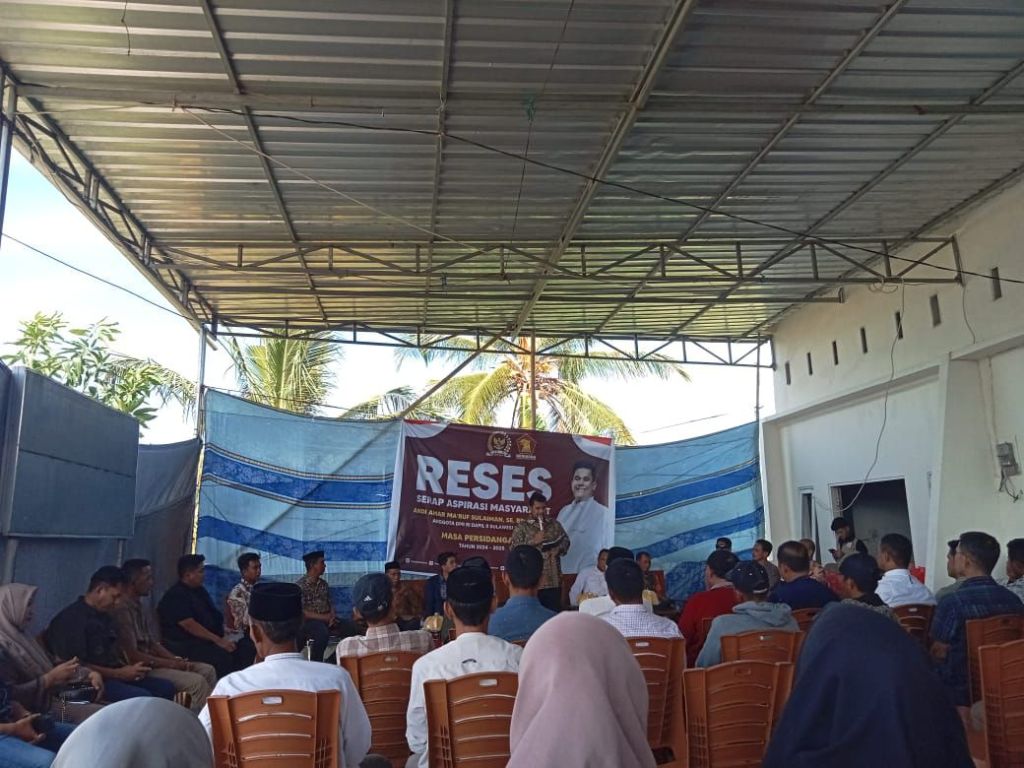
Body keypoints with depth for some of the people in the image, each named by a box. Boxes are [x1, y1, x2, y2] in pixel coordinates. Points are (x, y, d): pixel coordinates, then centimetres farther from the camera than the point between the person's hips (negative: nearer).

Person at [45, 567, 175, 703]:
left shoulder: (105, 616, 16)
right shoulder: (72, 618, -13)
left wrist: (132, 669, 2)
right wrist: (119, 673, -17)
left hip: (113, 676, 9)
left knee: (166, 687, -6)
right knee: (143, 697, -30)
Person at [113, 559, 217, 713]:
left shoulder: (140, 609, 13)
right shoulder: (122, 610, -18)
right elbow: (132, 656, -21)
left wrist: (177, 660, -1)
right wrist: (171, 664, -15)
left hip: (151, 662, 10)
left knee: (208, 670, 6)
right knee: (197, 682, -21)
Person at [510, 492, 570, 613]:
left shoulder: (554, 524, 11)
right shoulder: (521, 526, 1)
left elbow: (566, 540, 17)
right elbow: (514, 548, -6)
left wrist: (559, 549, -4)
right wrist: (533, 541, -15)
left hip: (554, 580, 3)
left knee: (555, 612, 5)